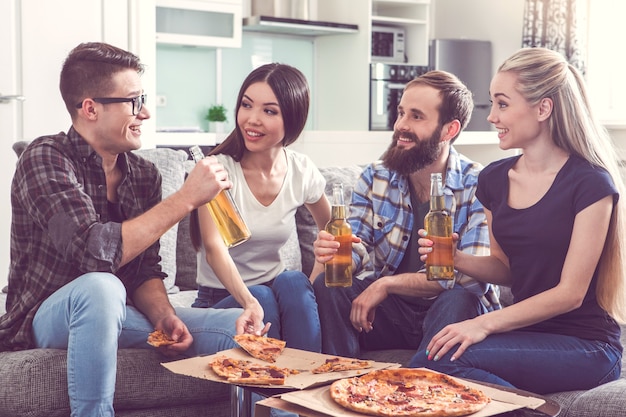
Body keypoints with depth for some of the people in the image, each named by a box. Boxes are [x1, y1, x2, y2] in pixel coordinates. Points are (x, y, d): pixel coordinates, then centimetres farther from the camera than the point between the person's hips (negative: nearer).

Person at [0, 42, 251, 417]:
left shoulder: (144, 175, 3)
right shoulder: (46, 159, -17)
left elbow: (146, 270, 4)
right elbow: (97, 253, -30)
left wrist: (164, 315, -17)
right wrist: (186, 199, -27)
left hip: (112, 314, 6)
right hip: (49, 318, -6)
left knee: (244, 327, -9)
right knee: (100, 287, -39)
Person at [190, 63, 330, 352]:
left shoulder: (302, 172, -2)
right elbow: (214, 247, -27)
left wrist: (313, 284, -1)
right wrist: (249, 301, -44)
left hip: (277, 289, 3)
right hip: (218, 299, -3)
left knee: (293, 282, -29)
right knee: (262, 296, -33)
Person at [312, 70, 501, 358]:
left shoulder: (478, 186, -13)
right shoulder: (374, 178, 1)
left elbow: (472, 276, -22)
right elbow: (357, 250, -3)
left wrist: (386, 284, -23)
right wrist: (332, 251, -28)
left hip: (448, 314, -3)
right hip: (391, 312, 4)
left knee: (460, 300, -35)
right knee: (327, 285, -20)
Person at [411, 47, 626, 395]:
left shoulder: (590, 184, -12)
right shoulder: (494, 179, 7)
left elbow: (571, 292, -13)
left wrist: (484, 324, -20)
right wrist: (456, 259, -5)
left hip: (587, 346, -6)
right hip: (526, 333, 6)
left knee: (443, 359, -27)